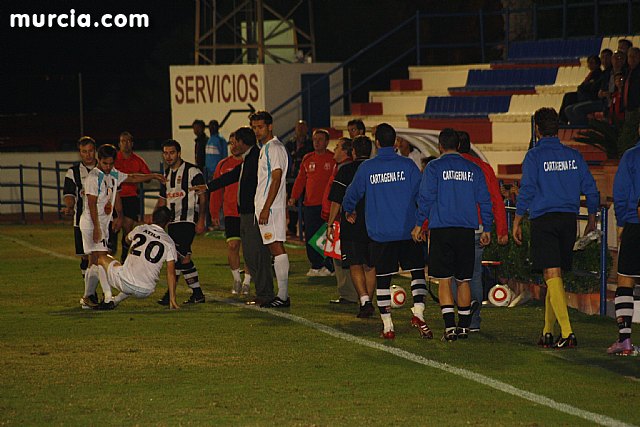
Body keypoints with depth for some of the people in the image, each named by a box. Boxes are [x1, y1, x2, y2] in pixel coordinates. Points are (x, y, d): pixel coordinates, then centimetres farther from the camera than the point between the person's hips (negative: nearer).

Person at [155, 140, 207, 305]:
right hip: (172, 221, 8)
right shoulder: (167, 174, 16)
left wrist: (201, 221, -14)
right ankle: (197, 294, 13)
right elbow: (162, 200, 22)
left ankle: (170, 294, -18)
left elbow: (202, 197, -8)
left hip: (188, 220, -8)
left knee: (178, 255, -17)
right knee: (184, 258, 8)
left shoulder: (192, 171, -7)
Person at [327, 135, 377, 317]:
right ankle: (368, 302, 17)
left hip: (351, 226, -3)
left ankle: (364, 300, -18)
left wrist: (330, 224, 3)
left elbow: (336, 201, -4)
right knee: (370, 266, 14)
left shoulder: (345, 170, -4)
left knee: (355, 266, -2)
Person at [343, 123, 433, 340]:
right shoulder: (407, 165, -4)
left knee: (382, 279, 7)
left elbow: (352, 194, 10)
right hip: (408, 231, -1)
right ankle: (418, 312, -12)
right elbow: (422, 194, -3)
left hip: (379, 233, 1)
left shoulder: (366, 168, -1)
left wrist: (349, 211, 32)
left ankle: (387, 326, 6)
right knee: (418, 271, 8)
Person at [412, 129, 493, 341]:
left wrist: (419, 225, 2)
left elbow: (426, 198, -6)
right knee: (463, 280, 11)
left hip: (441, 229, -3)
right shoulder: (474, 169, 9)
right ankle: (464, 326, 12)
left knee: (444, 280, -3)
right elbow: (485, 201, 10)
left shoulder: (434, 167, -2)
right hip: (467, 230, 3)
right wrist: (486, 229, 16)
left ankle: (450, 326, -12)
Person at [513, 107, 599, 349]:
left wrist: (517, 223, -1)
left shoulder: (534, 156, -4)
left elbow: (527, 191, -8)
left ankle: (567, 333, -21)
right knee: (556, 276, 14)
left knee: (552, 275, -9)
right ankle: (548, 332, 18)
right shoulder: (573, 155, 9)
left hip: (543, 220, -5)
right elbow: (590, 189, 10)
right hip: (569, 220, 5)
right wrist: (591, 220, 20)